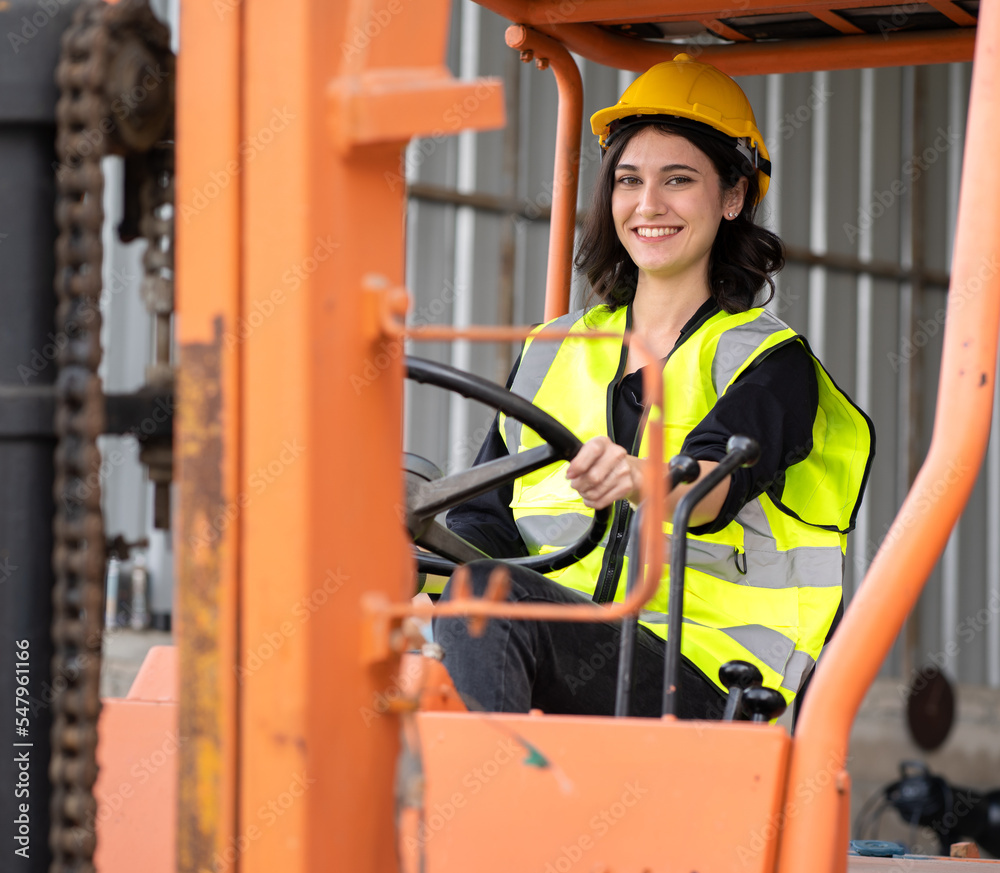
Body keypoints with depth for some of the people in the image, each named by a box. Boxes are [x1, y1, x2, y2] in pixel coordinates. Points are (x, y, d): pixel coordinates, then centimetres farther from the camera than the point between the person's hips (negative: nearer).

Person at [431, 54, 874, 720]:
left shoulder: (772, 363, 5)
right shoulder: (553, 355, 22)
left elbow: (717, 478, -18)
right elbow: (484, 521, 16)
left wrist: (640, 480, -42)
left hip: (697, 683, -5)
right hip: (557, 657, 5)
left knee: (486, 593, -30)